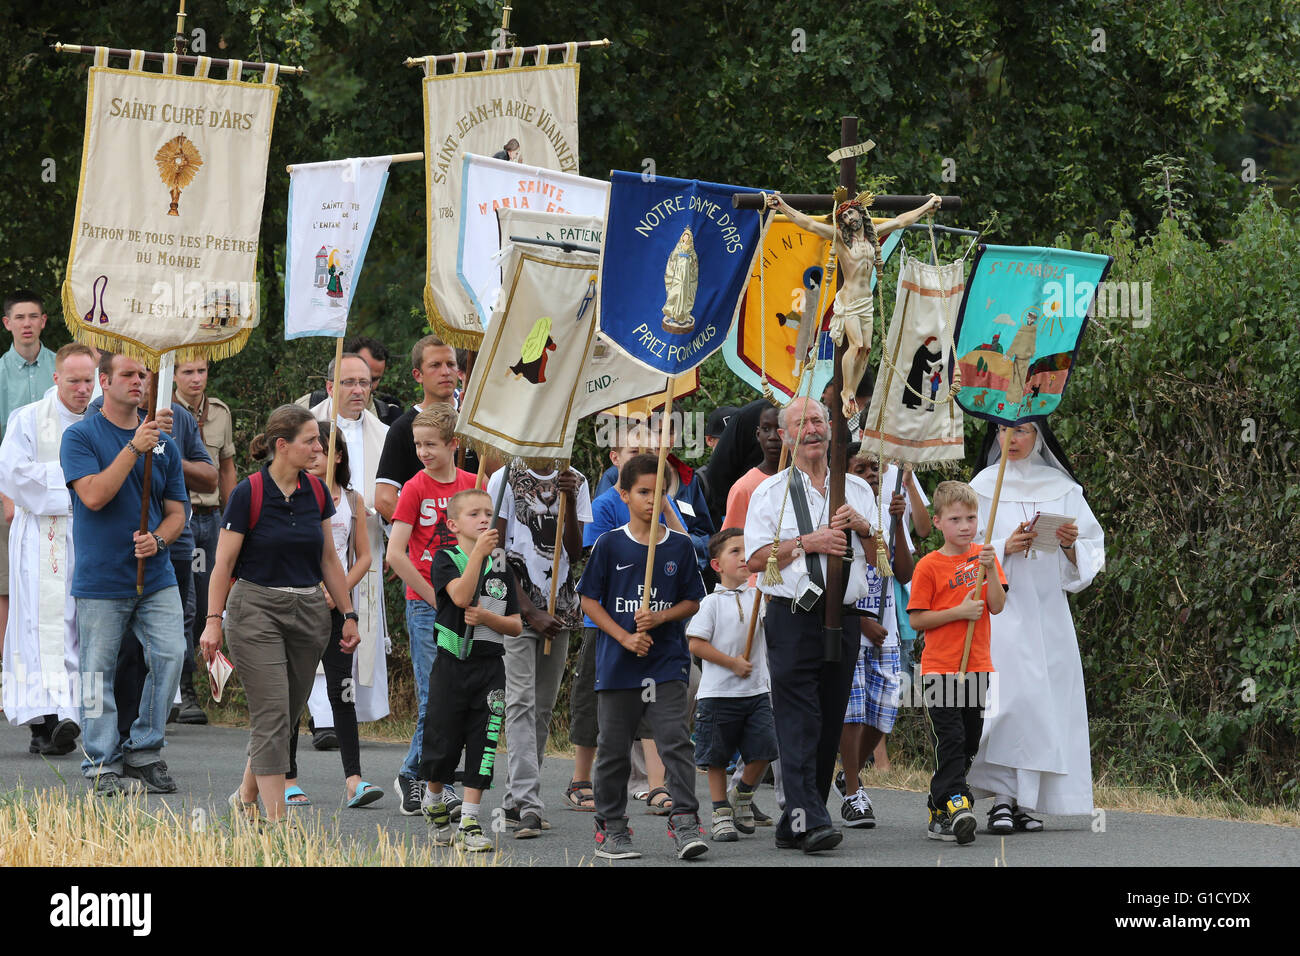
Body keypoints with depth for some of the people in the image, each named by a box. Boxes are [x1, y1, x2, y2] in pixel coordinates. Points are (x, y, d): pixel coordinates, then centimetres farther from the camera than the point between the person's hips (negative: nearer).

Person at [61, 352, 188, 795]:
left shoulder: (164, 442, 10)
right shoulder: (81, 437, -3)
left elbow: (176, 510, 12)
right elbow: (94, 496, -17)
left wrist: (158, 538, -9)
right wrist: (134, 448, -21)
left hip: (156, 576, 4)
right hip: (100, 579, -4)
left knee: (170, 655, -8)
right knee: (98, 672, 0)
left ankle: (144, 752, 6)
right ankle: (104, 765, 9)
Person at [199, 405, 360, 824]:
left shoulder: (316, 491, 6)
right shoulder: (248, 494, -11)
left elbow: (329, 559, 14)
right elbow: (223, 562, -8)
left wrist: (348, 613, 13)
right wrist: (214, 621, -12)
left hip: (308, 613, 6)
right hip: (257, 610, -6)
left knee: (287, 714, 11)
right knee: (272, 715, -10)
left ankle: (246, 796, 30)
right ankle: (275, 821, -10)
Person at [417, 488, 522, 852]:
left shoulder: (500, 569, 10)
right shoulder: (445, 560, -2)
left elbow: (516, 626, 9)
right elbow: (461, 596, -22)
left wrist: (487, 618, -11)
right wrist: (479, 551, -27)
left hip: (490, 668, 3)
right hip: (452, 666, -3)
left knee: (482, 745, -2)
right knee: (443, 744, 2)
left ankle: (469, 823, 0)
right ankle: (434, 802, 29)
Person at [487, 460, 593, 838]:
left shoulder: (575, 483, 10)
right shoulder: (506, 479, -2)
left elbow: (575, 554, 3)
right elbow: (497, 554, -5)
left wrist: (569, 501, -12)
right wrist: (530, 611, -12)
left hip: (559, 608, 5)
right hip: (516, 606, -5)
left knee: (543, 707, 6)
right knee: (521, 701, -14)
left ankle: (516, 800, 14)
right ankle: (527, 804, -21)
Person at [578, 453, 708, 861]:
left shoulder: (680, 546, 5)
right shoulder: (610, 545, 0)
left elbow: (692, 601, 9)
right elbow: (590, 601, 1)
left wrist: (660, 617, -10)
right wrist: (625, 637, -10)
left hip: (667, 663, 0)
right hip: (617, 665, 0)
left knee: (675, 741, -10)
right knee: (614, 748, 6)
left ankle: (684, 822, -9)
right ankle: (610, 827, 16)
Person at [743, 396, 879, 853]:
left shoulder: (857, 489, 16)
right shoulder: (770, 492, 7)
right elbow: (756, 558, -2)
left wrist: (862, 527, -3)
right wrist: (807, 543, -12)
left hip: (843, 617, 4)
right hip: (792, 615, -4)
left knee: (829, 725, 4)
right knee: (799, 722, -13)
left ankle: (794, 823, 9)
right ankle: (810, 820, -22)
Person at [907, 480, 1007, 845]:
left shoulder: (984, 556, 7)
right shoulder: (928, 566, -5)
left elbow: (997, 606, -1)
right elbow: (916, 619, -7)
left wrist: (990, 570, -16)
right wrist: (959, 612, -17)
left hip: (977, 667, 5)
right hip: (940, 668, -5)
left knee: (968, 745, 10)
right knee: (951, 741, -14)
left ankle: (938, 810, 20)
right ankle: (955, 805, -20)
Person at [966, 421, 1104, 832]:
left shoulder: (1063, 489, 12)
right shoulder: (984, 487, 7)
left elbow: (1091, 555, 11)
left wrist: (1071, 545, -10)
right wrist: (1005, 547, -14)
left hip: (1048, 609, 3)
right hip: (1001, 609, -3)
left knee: (1046, 696, -4)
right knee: (1011, 694, -17)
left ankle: (1027, 802, -1)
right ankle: (1003, 798, -16)